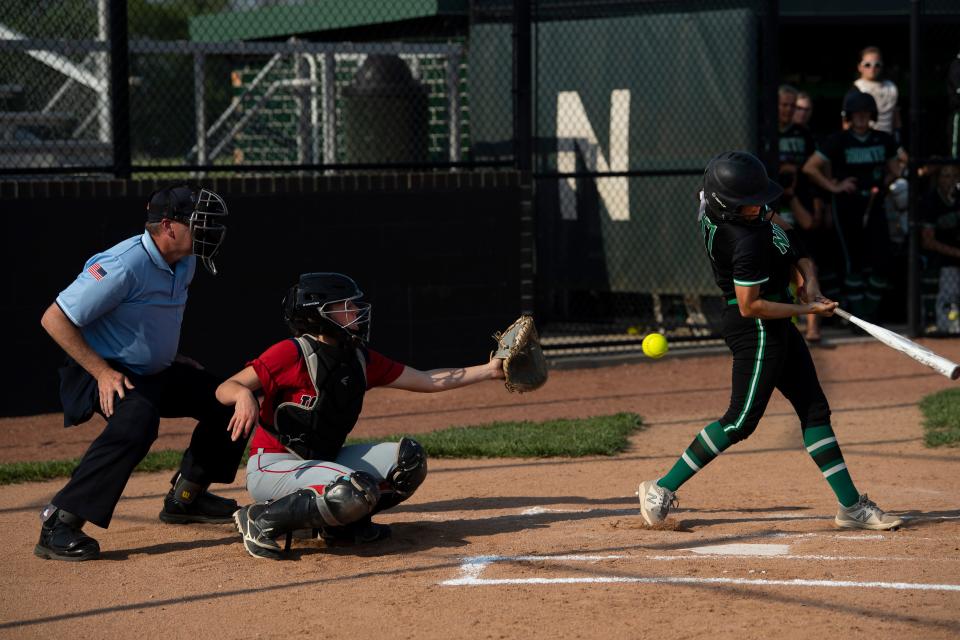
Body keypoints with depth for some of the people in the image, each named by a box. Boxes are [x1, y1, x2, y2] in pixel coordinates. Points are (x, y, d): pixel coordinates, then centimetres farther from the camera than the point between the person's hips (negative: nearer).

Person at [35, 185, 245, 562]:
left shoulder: (184, 263, 1)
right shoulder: (124, 266, -27)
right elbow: (54, 319, -25)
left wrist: (171, 359, 17)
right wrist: (102, 372, -27)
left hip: (156, 374, 9)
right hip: (107, 373, -9)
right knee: (136, 421, -36)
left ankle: (184, 498, 24)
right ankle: (58, 526, -33)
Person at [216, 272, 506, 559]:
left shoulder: (361, 359, 7)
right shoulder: (292, 353, -16)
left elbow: (426, 380, 8)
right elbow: (225, 389, -19)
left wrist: (489, 370, 1)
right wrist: (244, 395, -44)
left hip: (323, 461, 8)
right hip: (271, 467, -8)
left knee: (408, 458, -4)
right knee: (358, 491, -32)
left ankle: (343, 522, 7)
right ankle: (261, 520, -16)